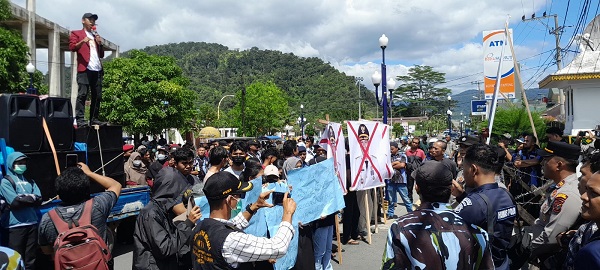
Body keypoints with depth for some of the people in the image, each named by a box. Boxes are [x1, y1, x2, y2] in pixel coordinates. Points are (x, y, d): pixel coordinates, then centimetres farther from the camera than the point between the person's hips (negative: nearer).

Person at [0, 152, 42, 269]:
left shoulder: (30, 181, 14)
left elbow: (39, 200, 3)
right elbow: (15, 202, -13)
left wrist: (22, 198, -9)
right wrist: (31, 198, -3)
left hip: (32, 224, 5)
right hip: (16, 226, -4)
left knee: (31, 260, 10)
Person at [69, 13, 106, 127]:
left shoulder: (96, 36, 30)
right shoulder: (76, 33, 13)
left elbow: (102, 55, 27)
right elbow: (72, 47, -2)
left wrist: (100, 44, 10)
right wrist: (82, 42, -19)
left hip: (97, 70, 6)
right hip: (84, 69, -6)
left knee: (97, 96, 2)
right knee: (82, 94, -13)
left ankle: (94, 119, 7)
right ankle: (80, 120, -15)